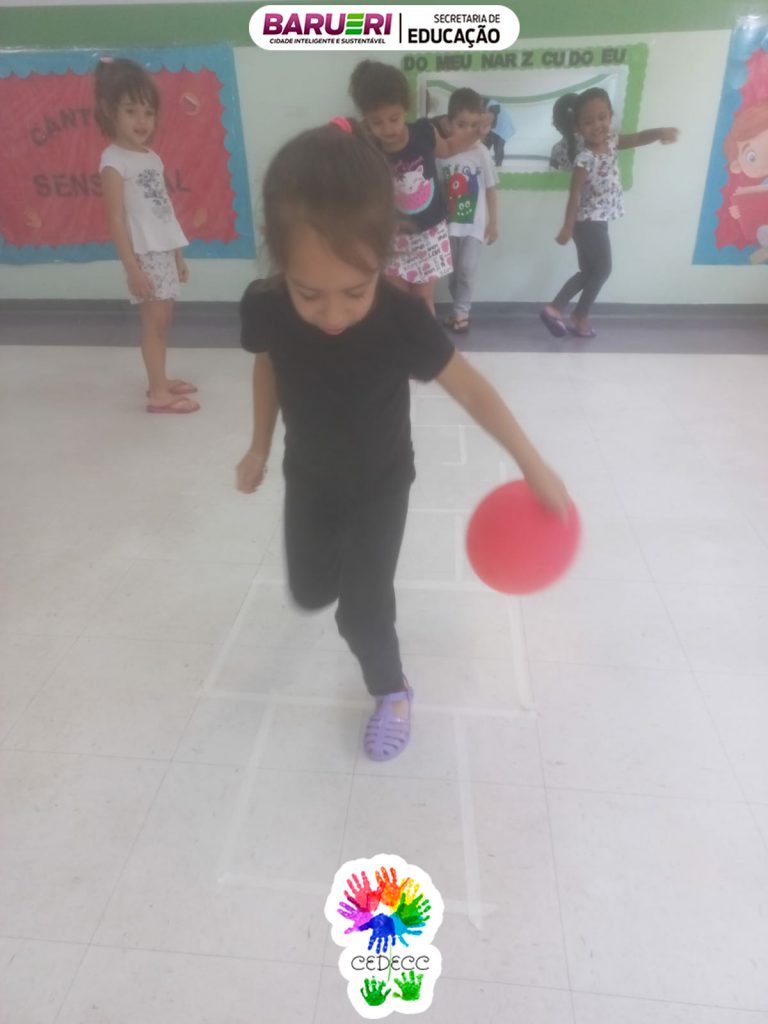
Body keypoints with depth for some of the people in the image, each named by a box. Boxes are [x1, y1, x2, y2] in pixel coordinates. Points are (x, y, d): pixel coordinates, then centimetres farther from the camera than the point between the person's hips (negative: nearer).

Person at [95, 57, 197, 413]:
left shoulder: (152, 157, 13)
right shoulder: (114, 161, -10)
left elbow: (163, 210, 15)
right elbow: (116, 219, -14)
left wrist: (178, 256, 15)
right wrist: (132, 267, -19)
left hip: (164, 251, 7)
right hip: (145, 254, -7)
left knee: (162, 320, 11)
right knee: (154, 321, -4)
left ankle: (159, 381, 22)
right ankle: (158, 393, 2)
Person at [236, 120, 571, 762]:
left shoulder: (401, 319, -31)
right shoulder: (264, 308, -23)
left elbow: (471, 388, -19)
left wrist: (534, 466, -16)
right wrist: (260, 448, 10)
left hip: (380, 485, -3)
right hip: (308, 480, 3)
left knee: (362, 610, 0)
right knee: (310, 594, 18)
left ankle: (391, 691, 31)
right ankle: (337, 560, 56)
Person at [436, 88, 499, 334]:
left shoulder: (482, 153, -9)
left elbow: (490, 189, -2)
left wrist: (494, 222, 0)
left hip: (474, 224, -2)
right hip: (449, 223, 2)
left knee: (466, 270, -6)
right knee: (452, 271, 11)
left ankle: (460, 312, 10)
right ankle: (461, 310, 26)